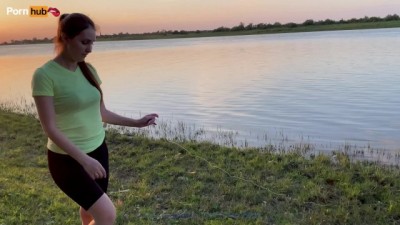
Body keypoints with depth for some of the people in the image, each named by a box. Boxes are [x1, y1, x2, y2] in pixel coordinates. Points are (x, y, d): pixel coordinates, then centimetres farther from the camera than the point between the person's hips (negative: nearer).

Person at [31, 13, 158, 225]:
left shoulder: (89, 70, 2)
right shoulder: (44, 75, -17)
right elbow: (50, 128, -20)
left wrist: (137, 122, 9)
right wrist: (84, 159, -26)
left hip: (98, 150, 6)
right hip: (67, 159, -6)